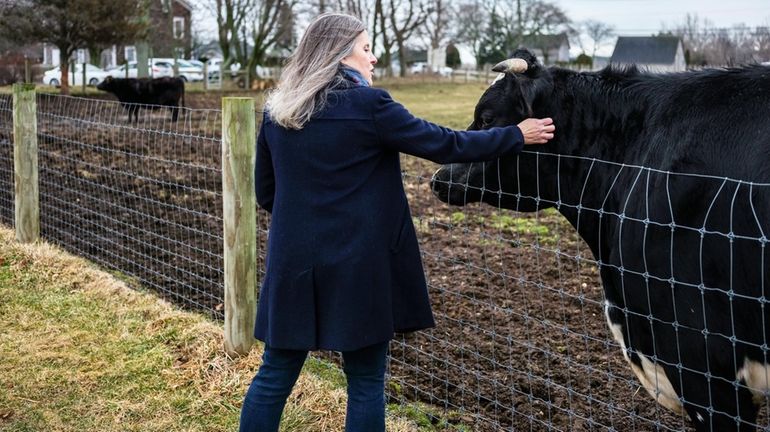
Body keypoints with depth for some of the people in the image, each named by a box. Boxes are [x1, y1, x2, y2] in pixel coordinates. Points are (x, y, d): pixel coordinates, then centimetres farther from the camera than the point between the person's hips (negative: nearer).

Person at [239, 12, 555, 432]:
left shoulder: (276, 111, 6)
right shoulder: (369, 105, -10)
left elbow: (265, 193, 13)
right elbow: (445, 145, -4)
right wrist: (517, 135, 8)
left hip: (293, 264, 5)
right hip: (358, 267, -5)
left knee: (273, 378, 12)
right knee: (365, 383, 8)